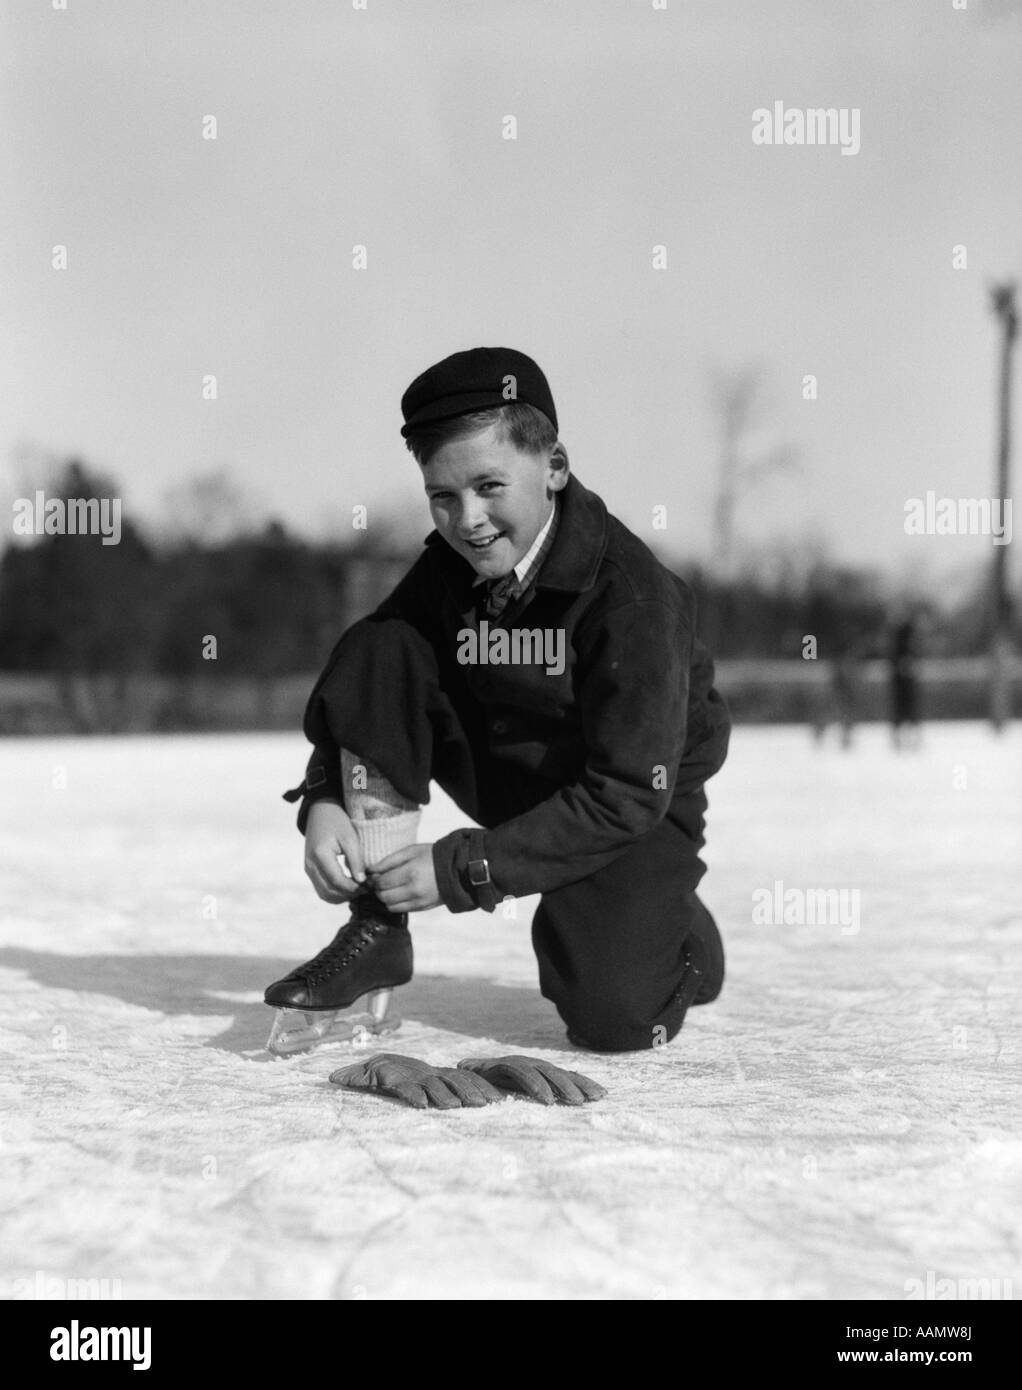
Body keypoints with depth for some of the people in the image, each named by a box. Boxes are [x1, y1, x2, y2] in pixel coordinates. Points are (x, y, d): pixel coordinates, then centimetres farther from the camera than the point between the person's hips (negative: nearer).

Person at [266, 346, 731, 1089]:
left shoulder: (633, 593, -27)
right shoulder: (448, 570, -10)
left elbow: (628, 795, -28)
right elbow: (359, 702, -2)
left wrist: (463, 867, -31)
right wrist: (323, 801, -24)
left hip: (633, 806, -5)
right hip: (504, 775, 5)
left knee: (611, 1015, -27)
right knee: (375, 654, -19)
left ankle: (673, 935, 12)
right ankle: (377, 933, -15)